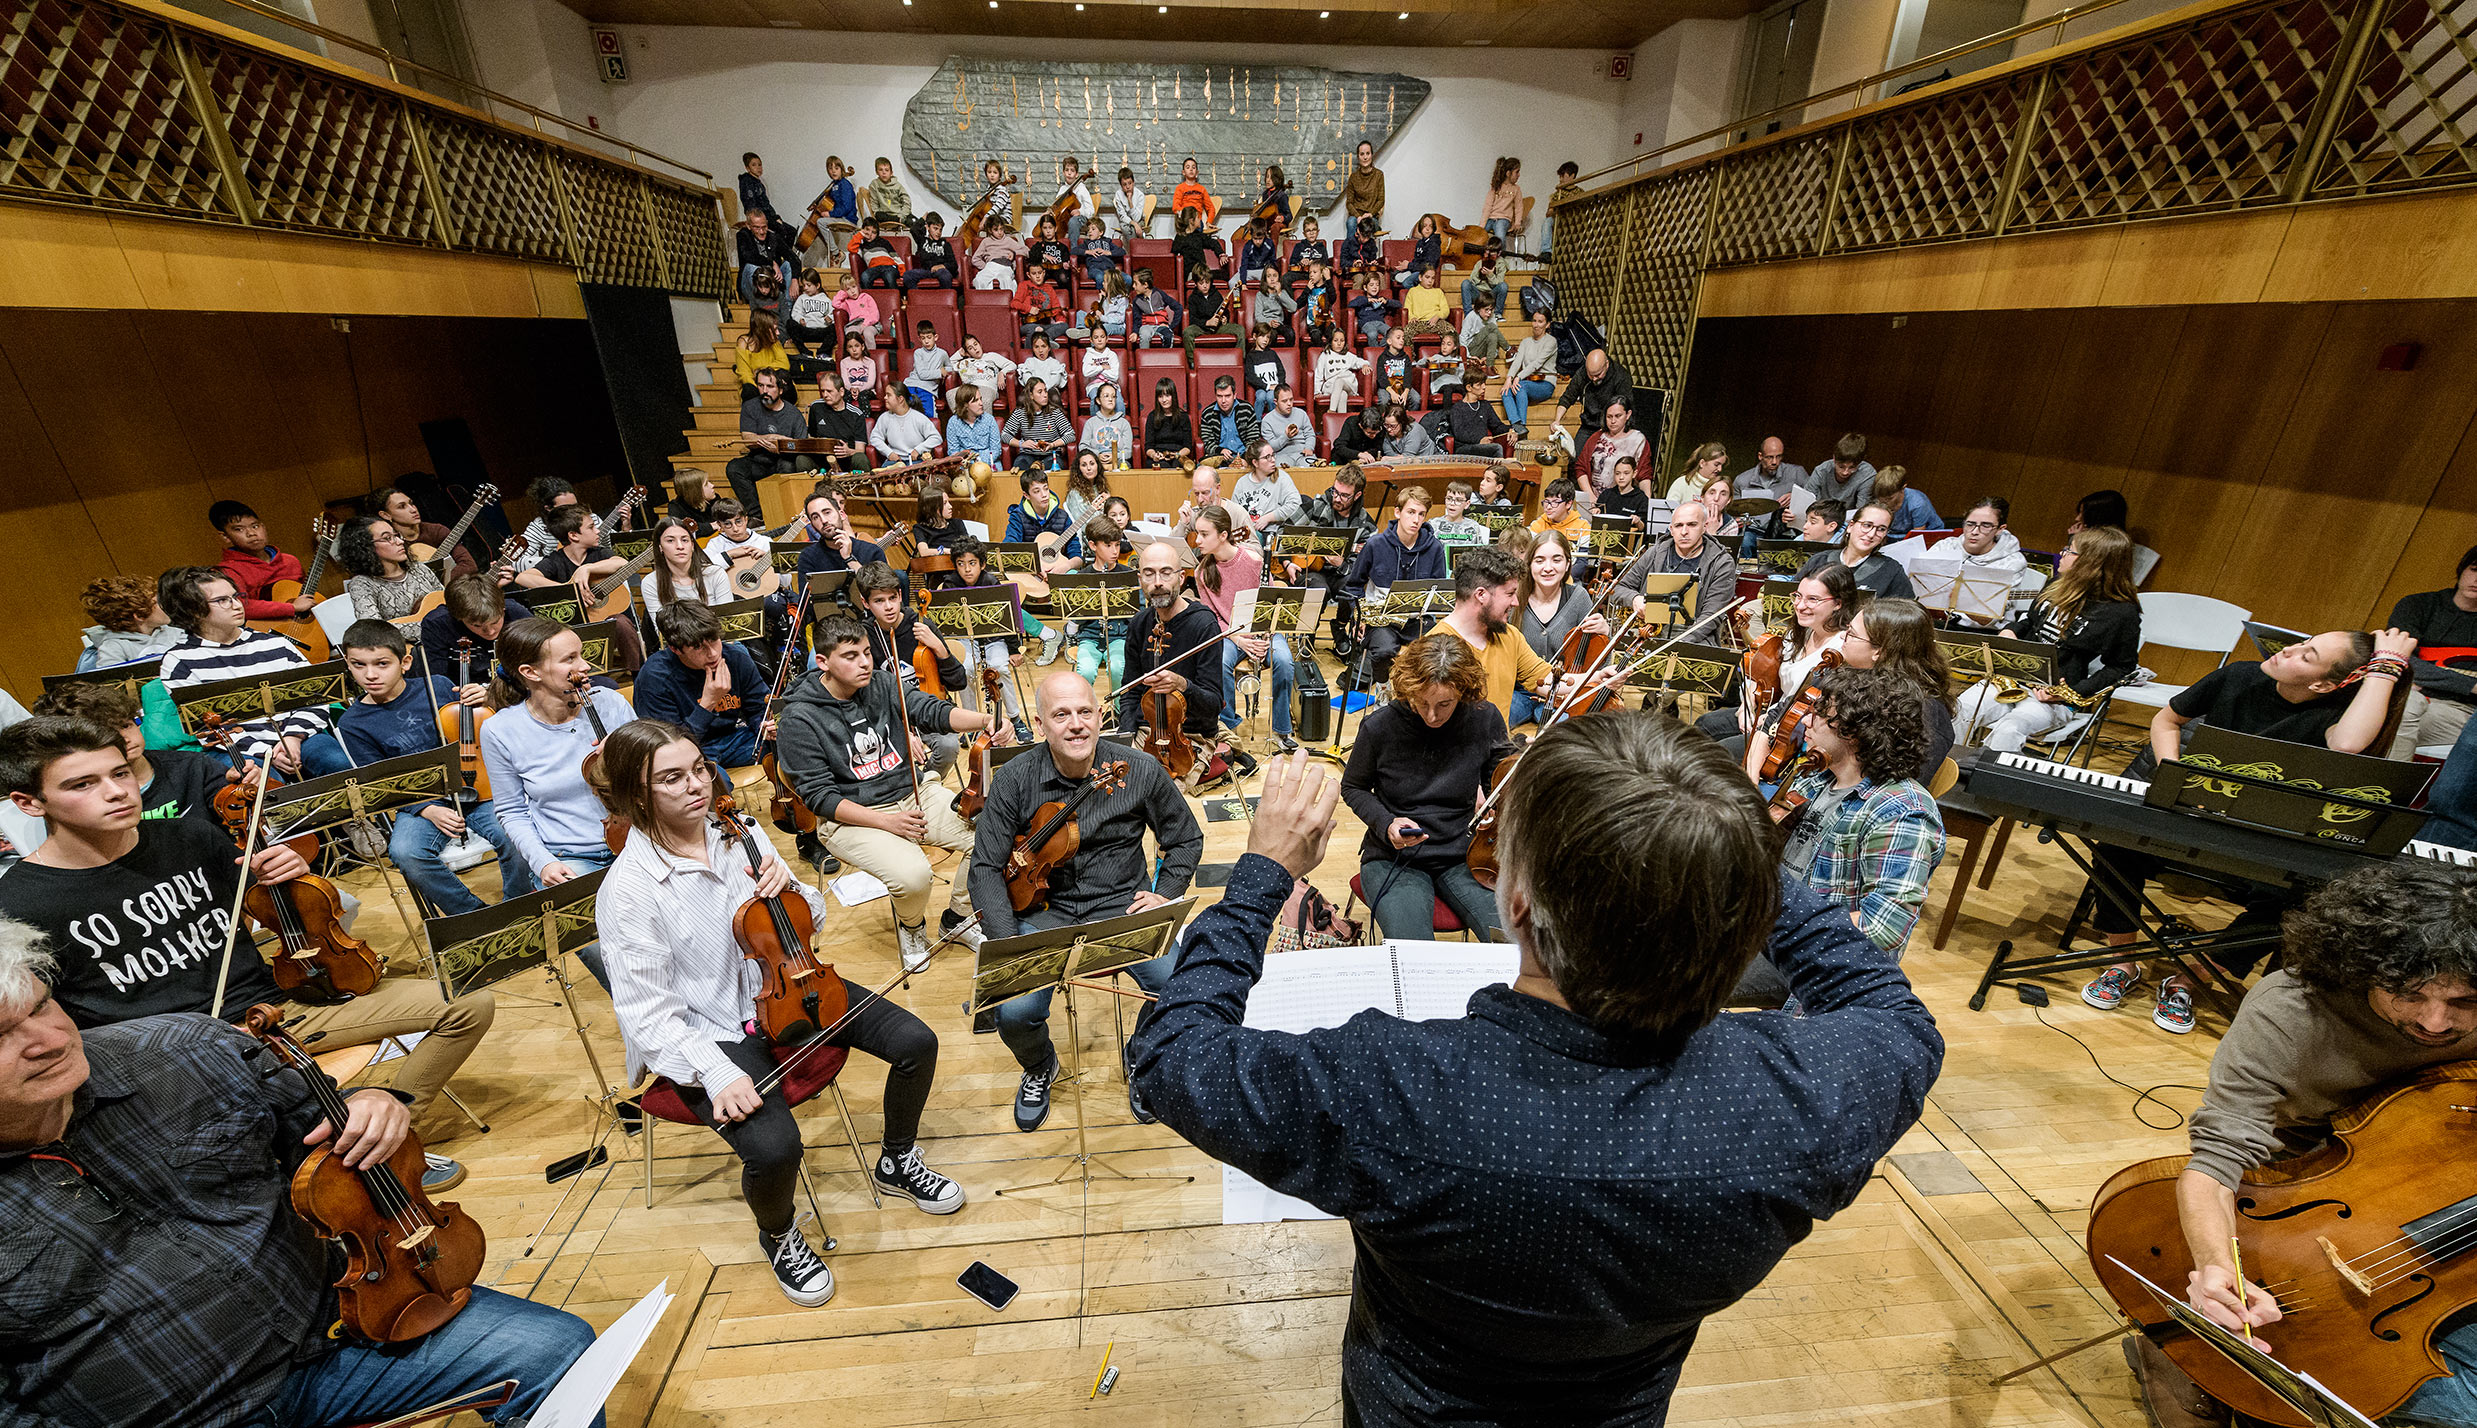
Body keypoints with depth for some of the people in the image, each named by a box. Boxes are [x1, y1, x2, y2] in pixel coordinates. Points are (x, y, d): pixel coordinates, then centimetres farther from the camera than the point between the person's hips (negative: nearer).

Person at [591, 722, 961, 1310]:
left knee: (916, 1042, -6)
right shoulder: (629, 891, -18)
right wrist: (716, 1072, -29)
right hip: (710, 1031, -5)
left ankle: (896, 1163, 23)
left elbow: (811, 921, 5)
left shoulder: (738, 833, -4)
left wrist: (789, 889, -17)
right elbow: (647, 1013, -17)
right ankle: (778, 1235, 12)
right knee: (774, 1146, -27)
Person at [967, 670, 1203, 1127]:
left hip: (1123, 905, 0)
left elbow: (1186, 839, 8)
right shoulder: (1014, 779, -9)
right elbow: (986, 867, -4)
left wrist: (1165, 895, -5)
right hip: (1045, 911, 0)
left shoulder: (1141, 771, -8)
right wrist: (1007, 944, -15)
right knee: (1014, 1012, -23)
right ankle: (1040, 1067, 18)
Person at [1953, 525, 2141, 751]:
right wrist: (2011, 631, 6)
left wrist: (2075, 692, -14)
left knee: (2008, 731, -34)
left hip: (2056, 698, -5)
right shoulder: (2057, 586, 13)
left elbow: (2122, 667, 0)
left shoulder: (2123, 613, -5)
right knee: (1958, 710, -22)